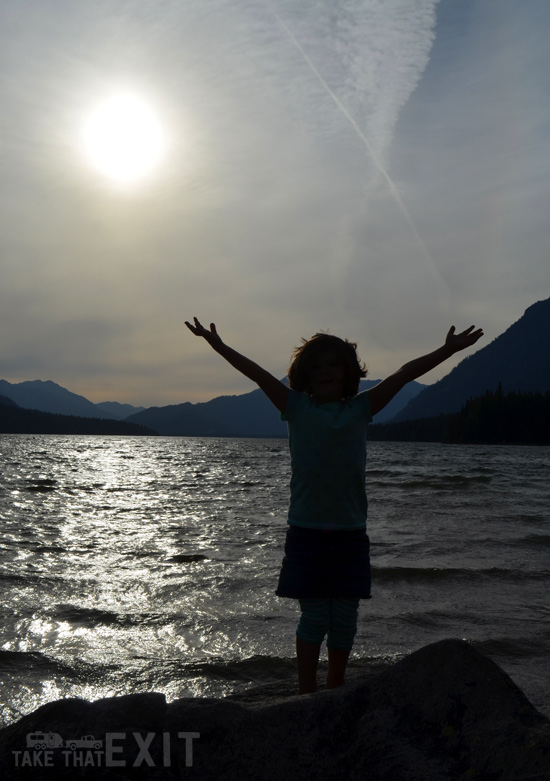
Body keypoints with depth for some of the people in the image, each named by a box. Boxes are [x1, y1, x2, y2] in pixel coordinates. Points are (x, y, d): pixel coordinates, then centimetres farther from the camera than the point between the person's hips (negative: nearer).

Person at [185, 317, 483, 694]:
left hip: (350, 532, 2)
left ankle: (335, 690, 25)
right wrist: (219, 345, -12)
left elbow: (403, 375, 3)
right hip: (307, 531, -2)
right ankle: (307, 694, 13)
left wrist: (448, 350, 2)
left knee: (345, 617, 8)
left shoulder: (360, 408, 7)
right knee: (314, 616, 1)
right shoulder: (296, 407, 4)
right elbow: (259, 374, -4)